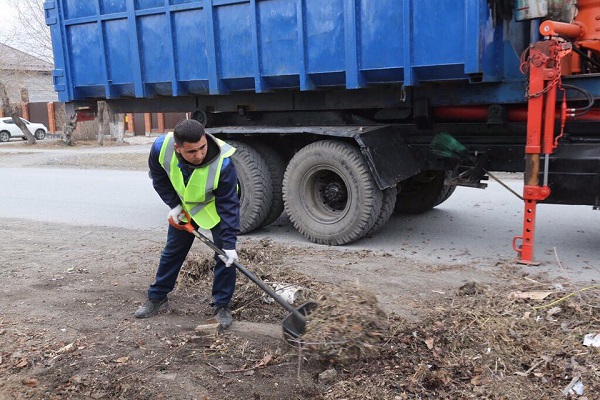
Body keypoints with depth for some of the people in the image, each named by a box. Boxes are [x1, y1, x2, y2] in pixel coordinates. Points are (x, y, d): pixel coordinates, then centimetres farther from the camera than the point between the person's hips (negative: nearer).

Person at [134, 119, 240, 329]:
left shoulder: (223, 162, -42)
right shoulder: (161, 147, -32)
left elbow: (229, 205, -35)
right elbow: (158, 177, -9)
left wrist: (229, 243, -38)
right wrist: (174, 205, -11)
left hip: (216, 205, -3)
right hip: (184, 204, 3)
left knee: (225, 255, -9)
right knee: (173, 250, 13)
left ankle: (222, 306, 6)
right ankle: (157, 297, 29)